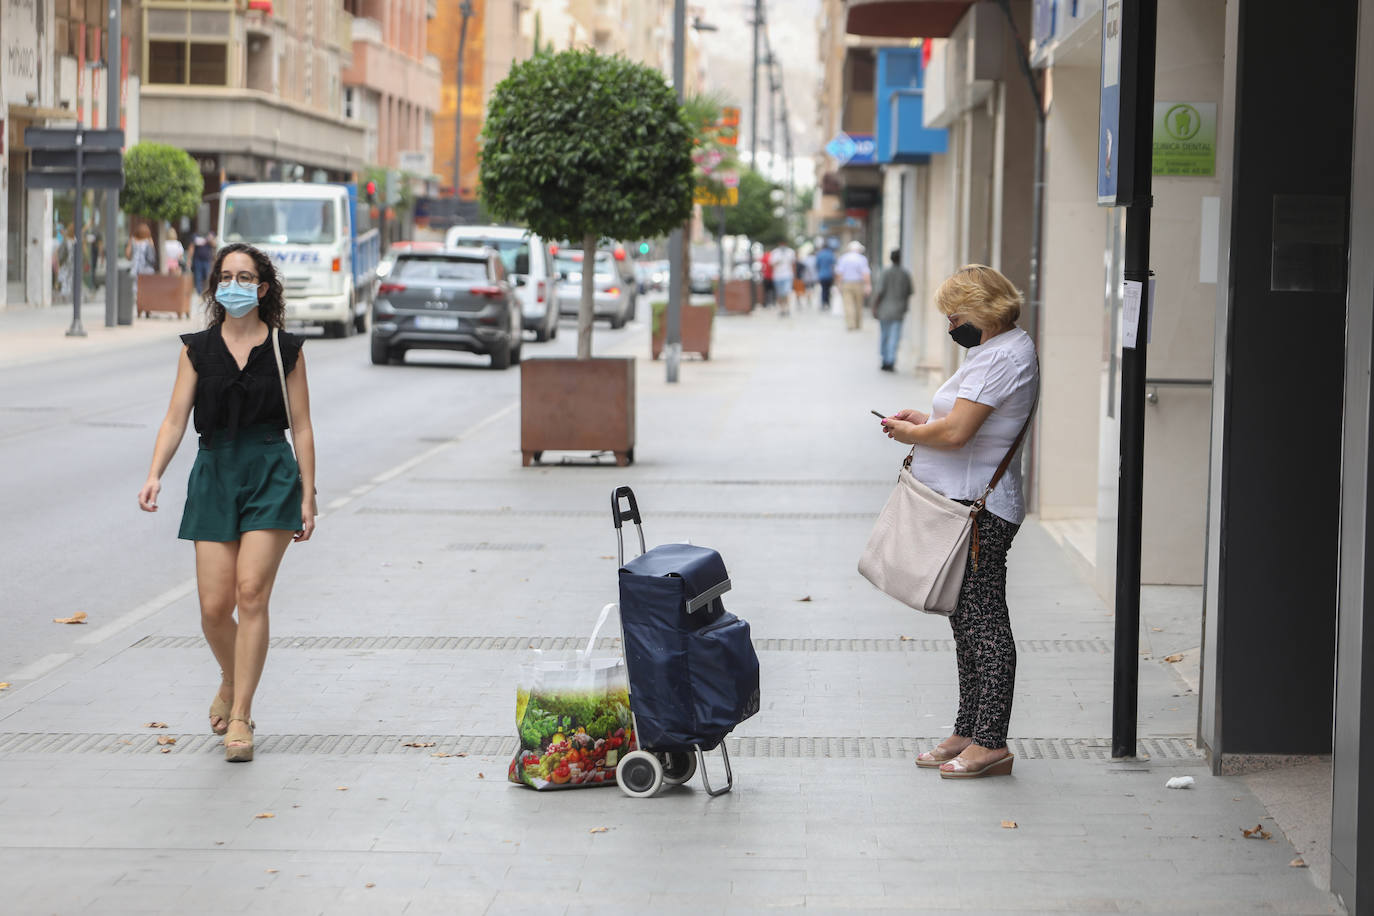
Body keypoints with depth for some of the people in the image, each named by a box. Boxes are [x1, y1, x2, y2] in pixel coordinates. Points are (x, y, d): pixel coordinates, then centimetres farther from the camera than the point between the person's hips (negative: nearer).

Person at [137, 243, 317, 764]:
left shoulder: (285, 350, 4)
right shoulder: (198, 349, 7)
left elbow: (301, 427, 5)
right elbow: (175, 418, 1)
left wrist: (307, 496, 1)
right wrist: (155, 474, -14)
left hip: (271, 476, -2)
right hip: (214, 474, 2)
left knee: (251, 593, -14)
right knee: (214, 607, -3)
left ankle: (240, 716, -8)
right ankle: (230, 683, 30)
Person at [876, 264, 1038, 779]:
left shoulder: (1003, 357, -17)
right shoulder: (1001, 350, 17)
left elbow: (956, 432, -24)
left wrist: (910, 433, -6)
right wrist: (923, 420, 14)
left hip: (977, 511, -11)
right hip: (965, 505, 11)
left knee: (983, 625, -8)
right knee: (968, 623, 15)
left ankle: (991, 743, -6)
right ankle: (968, 734, 22)